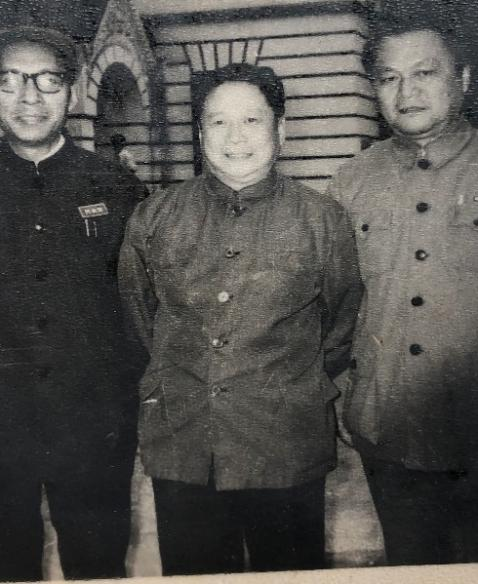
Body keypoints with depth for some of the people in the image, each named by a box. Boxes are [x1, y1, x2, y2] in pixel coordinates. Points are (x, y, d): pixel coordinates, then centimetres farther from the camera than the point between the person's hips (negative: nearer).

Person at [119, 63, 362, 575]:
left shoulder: (324, 221, -3)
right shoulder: (153, 219, 1)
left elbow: (342, 324, 8)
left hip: (287, 453, -1)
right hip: (179, 449, 2)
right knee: (191, 571, 17)